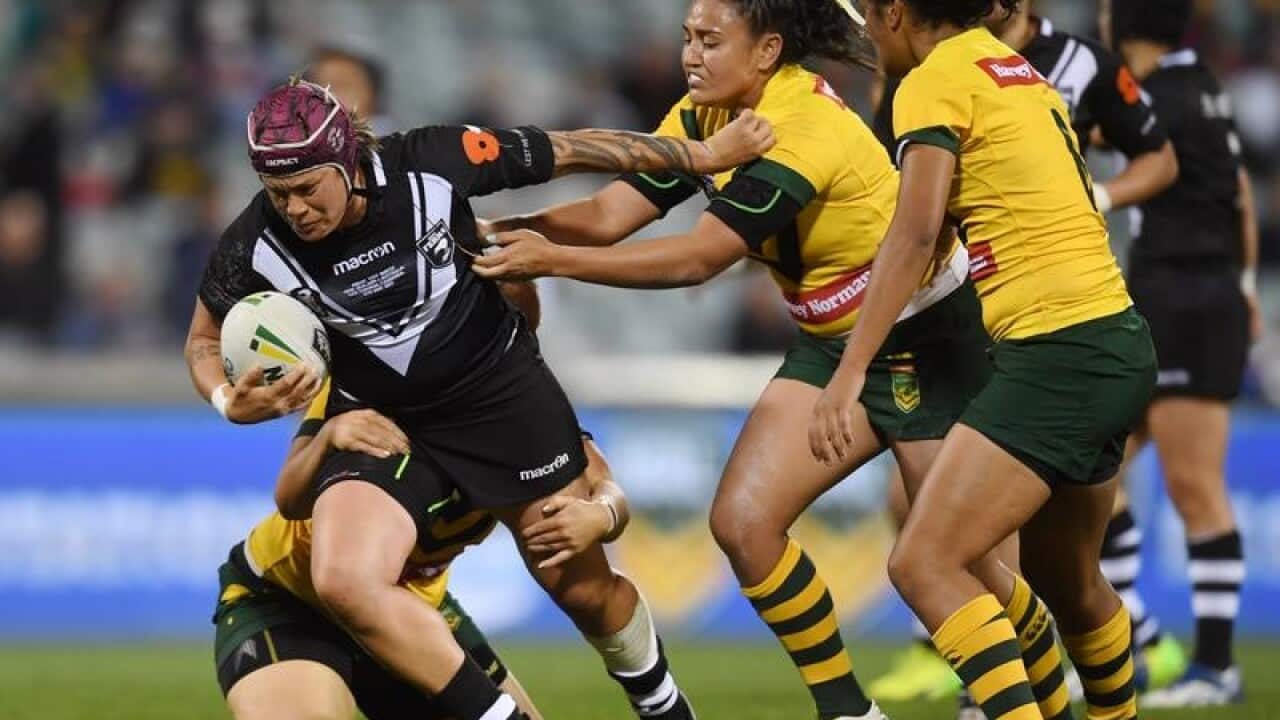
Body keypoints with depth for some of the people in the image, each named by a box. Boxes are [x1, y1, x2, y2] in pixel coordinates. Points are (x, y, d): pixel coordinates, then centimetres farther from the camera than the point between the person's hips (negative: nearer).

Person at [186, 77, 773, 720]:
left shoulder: (430, 164, -24)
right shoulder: (254, 247, -20)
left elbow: (573, 151, -10)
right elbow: (205, 341, 1)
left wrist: (704, 155, -1)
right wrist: (231, 402, -22)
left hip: (500, 389, -1)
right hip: (378, 419, 1)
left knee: (584, 588, 7)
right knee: (345, 584, -26)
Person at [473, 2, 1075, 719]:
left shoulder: (804, 128, -28)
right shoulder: (706, 117, -3)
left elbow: (698, 259, -32)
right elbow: (609, 214, -8)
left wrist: (552, 260, -33)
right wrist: (507, 227, -25)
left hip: (931, 342, -8)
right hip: (832, 344, 8)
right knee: (743, 519, -8)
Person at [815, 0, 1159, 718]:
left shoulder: (937, 80, -7)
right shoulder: (1023, 73, 18)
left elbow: (915, 233, -17)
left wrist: (851, 371, -22)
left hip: (1057, 354, -9)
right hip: (1118, 343, 9)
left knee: (924, 564, -13)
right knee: (1064, 578, 24)